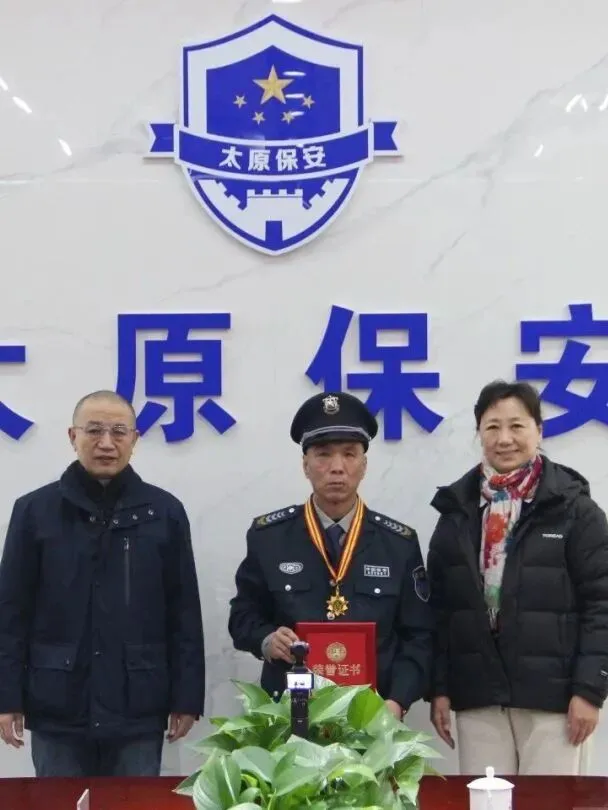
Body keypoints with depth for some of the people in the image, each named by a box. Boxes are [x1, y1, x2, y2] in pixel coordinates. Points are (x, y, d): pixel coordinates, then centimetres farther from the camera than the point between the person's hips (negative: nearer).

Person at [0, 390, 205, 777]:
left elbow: (184, 613, 3)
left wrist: (186, 698, 0)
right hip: (57, 709, 0)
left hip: (138, 709, 0)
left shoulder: (164, 512, 2)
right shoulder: (35, 510, 1)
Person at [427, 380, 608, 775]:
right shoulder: (457, 509, 9)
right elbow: (439, 606, 9)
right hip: (477, 696, 3)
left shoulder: (573, 508, -2)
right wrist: (439, 687, 4)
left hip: (552, 695, -3)